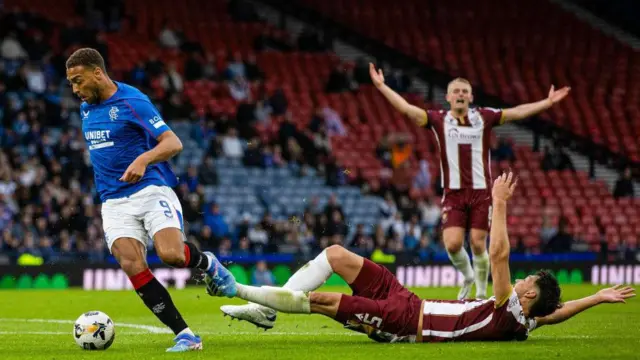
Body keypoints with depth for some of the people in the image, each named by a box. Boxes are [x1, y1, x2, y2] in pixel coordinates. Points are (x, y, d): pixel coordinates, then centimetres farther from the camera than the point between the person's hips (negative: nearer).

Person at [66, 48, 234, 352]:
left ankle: (206, 262, 12)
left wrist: (143, 160, -33)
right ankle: (185, 336, -15)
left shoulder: (132, 102, -10)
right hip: (114, 201, 6)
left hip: (151, 189, -6)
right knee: (133, 267, -18)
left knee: (171, 254, -27)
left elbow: (173, 143, -17)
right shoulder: (86, 108, 13)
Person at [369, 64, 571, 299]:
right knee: (452, 243, -12)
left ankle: (481, 293, 14)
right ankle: (467, 276, 19)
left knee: (478, 244, -4)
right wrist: (381, 86, -6)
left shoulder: (484, 117, 7)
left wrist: (548, 102, 2)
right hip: (453, 193, 0)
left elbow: (518, 112, 7)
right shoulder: (438, 120, 5)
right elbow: (406, 108, 0)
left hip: (480, 192, 0)